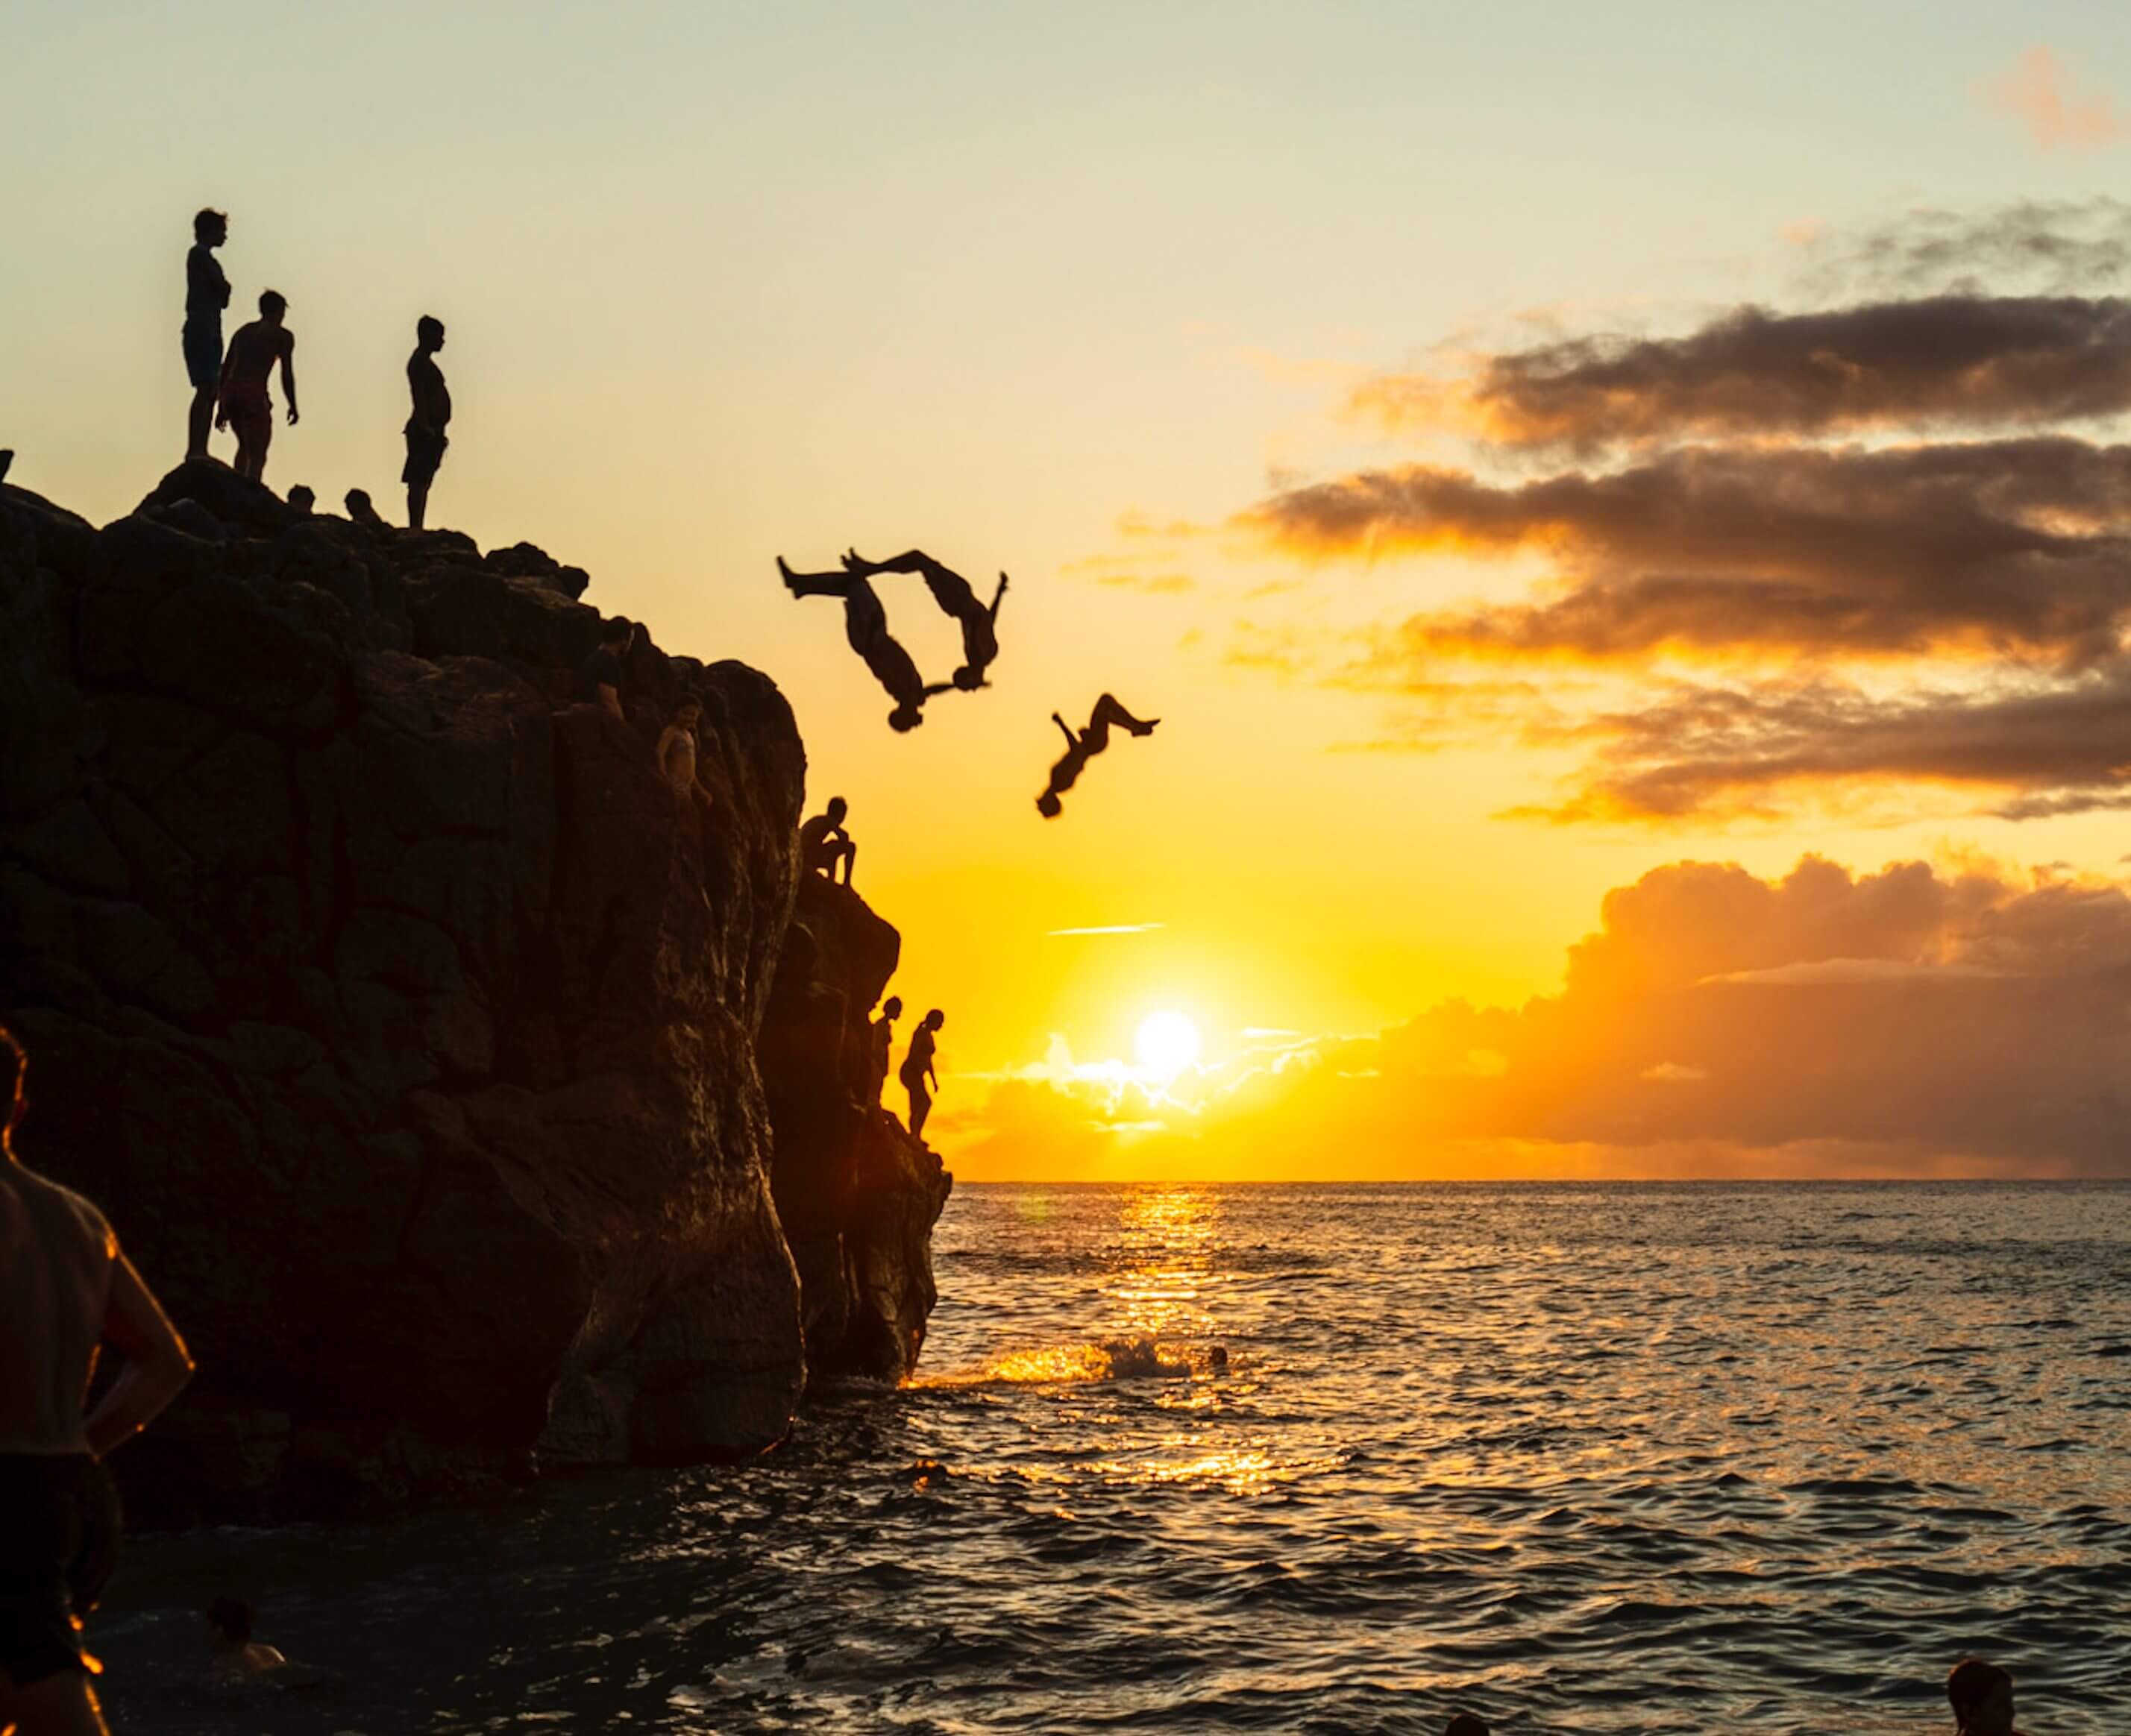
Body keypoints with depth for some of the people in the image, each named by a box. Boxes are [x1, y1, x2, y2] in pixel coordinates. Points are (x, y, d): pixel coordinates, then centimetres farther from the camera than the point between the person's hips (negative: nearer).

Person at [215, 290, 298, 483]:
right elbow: (287, 373, -4)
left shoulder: (243, 331, 25)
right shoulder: (283, 335, 7)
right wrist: (293, 406, 5)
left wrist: (222, 408, 25)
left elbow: (225, 370, 23)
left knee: (245, 447, 25)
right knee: (257, 454, -7)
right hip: (254, 394, -6)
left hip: (230, 392, 6)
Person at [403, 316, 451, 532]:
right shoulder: (419, 362, -9)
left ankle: (416, 529, 9)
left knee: (422, 484, 9)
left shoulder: (425, 362, 22)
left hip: (431, 431, 10)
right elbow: (419, 395, -18)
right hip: (426, 431, -10)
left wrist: (439, 432, 23)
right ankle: (414, 528, -17)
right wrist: (424, 426, -25)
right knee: (418, 483, -13)